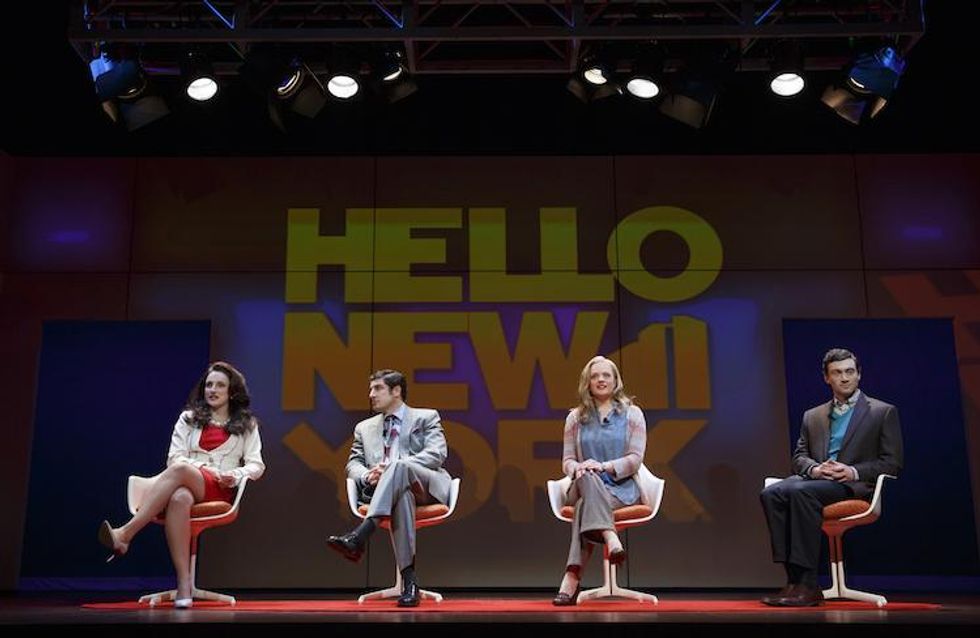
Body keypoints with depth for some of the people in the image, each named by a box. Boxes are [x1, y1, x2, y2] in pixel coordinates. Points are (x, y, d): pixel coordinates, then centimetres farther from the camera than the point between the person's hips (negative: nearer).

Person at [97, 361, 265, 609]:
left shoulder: (247, 425, 21)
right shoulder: (188, 419, 24)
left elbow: (256, 465, 11)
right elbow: (175, 457, 11)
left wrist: (235, 475, -11)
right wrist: (204, 467, -7)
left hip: (219, 490, -2)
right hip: (186, 484, 2)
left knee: (180, 471, -37)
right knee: (179, 498, -40)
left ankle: (126, 534, -46)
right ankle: (184, 584, -48)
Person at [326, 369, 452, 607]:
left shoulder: (426, 418, 14)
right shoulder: (365, 428, 27)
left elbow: (436, 454, -2)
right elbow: (353, 463, 17)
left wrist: (391, 466, -14)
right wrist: (367, 476, -10)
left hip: (428, 486, -1)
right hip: (395, 490, 2)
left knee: (399, 467, -36)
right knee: (402, 494, -38)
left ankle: (359, 535, -51)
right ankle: (409, 579, -45)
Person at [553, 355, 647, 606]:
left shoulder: (632, 414, 8)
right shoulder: (575, 418, 15)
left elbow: (635, 459, -1)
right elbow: (567, 460, 11)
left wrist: (604, 466, -19)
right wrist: (577, 468, -16)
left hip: (621, 488, -1)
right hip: (584, 487, 1)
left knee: (586, 505, -37)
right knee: (587, 477, -39)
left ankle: (572, 578, -50)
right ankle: (610, 538, -59)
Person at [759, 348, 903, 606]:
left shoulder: (884, 412, 10)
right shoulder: (812, 416, 23)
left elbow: (892, 463, 3)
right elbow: (799, 456, 16)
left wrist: (853, 471, -13)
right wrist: (814, 468, -8)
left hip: (856, 485, -5)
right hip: (816, 479, 5)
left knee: (801, 492, -35)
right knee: (772, 493, -28)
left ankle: (806, 584, -33)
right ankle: (794, 578, -30)